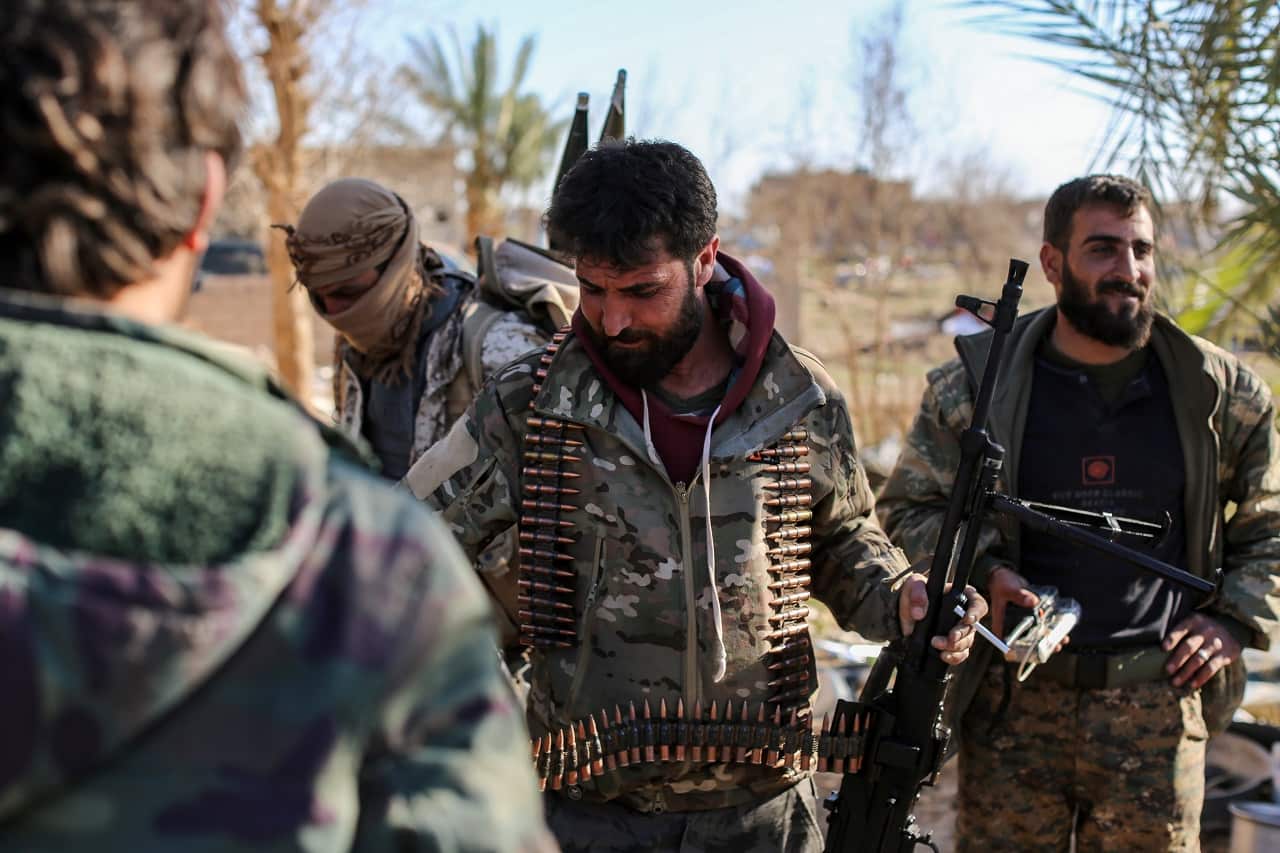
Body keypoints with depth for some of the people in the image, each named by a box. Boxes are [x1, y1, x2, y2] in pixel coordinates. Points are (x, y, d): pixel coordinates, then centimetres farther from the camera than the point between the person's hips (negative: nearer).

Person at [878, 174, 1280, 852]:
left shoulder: (1222, 392, 5)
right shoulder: (974, 386, 0)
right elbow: (905, 510, 7)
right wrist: (981, 573, -9)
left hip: (1158, 701, 1)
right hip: (1013, 699, 0)